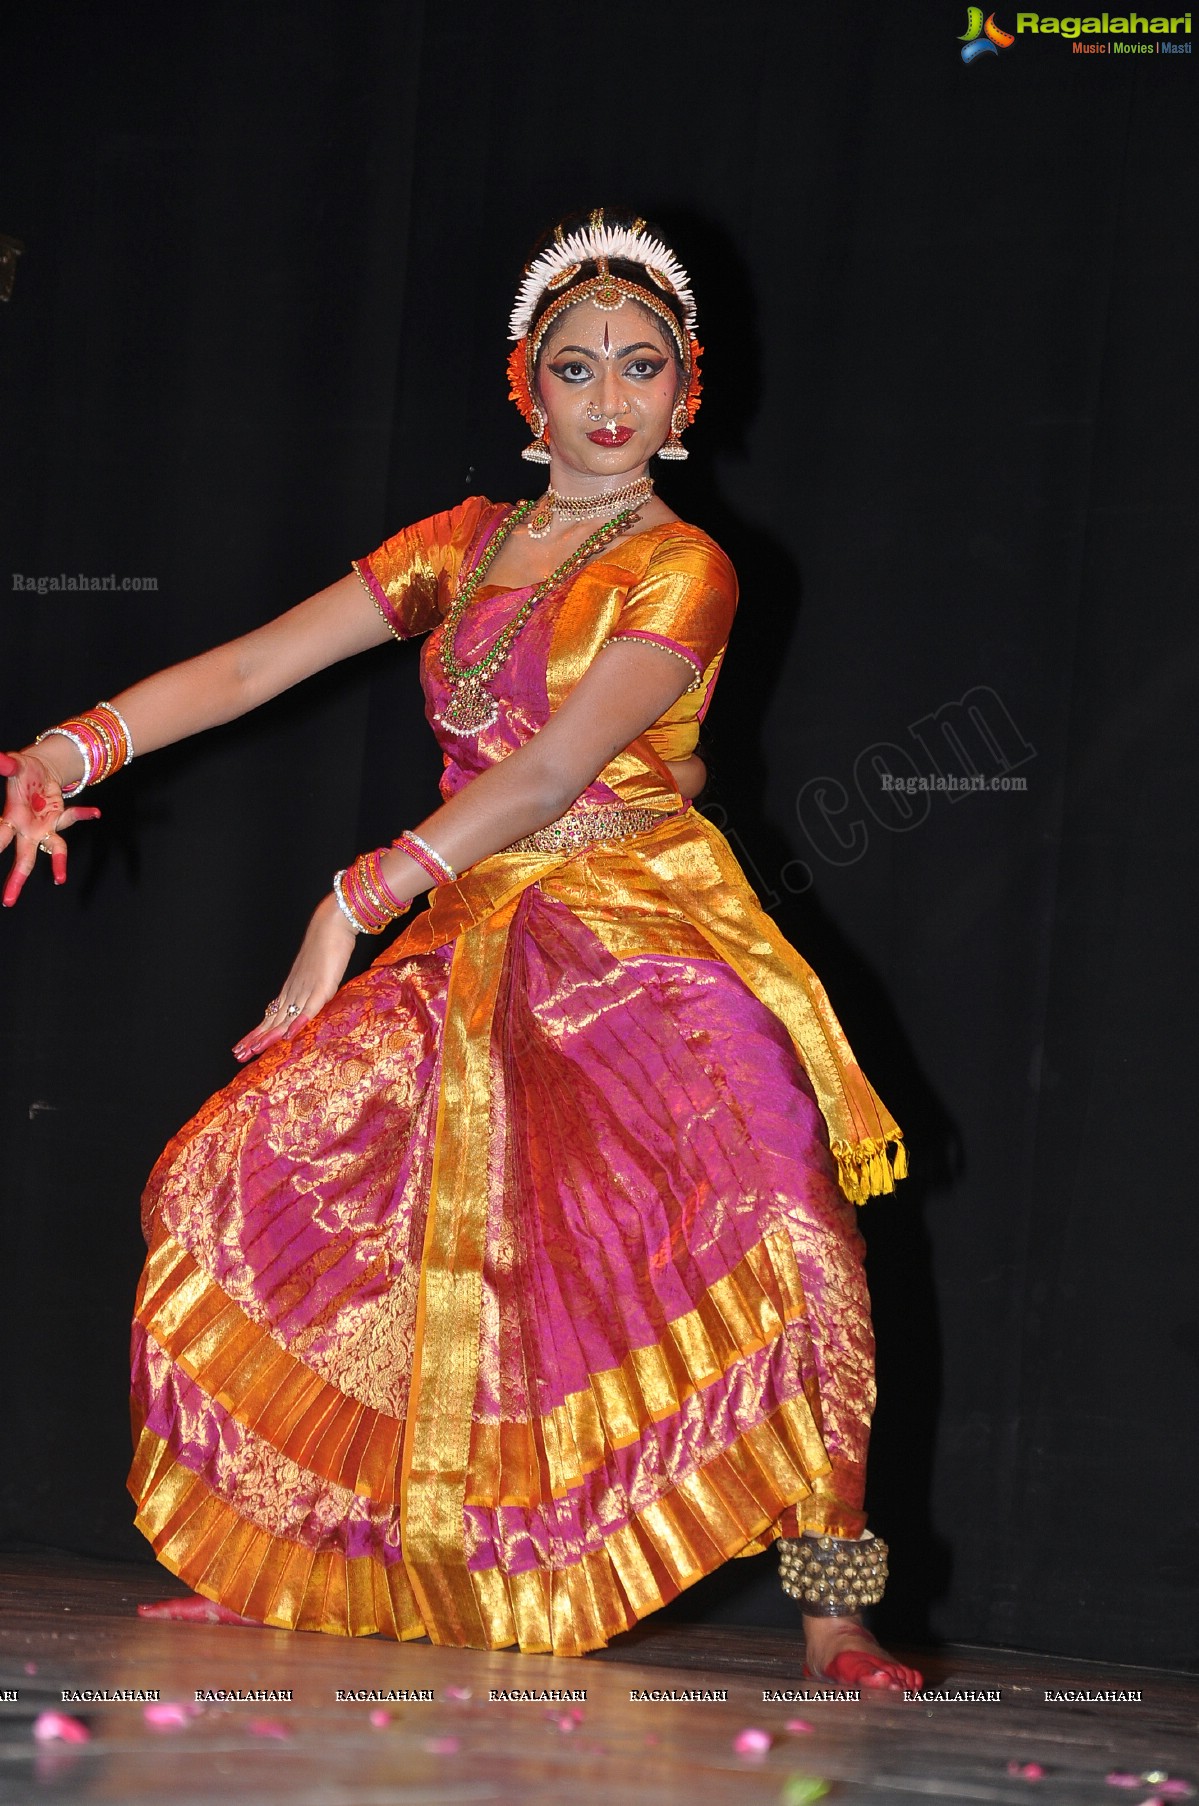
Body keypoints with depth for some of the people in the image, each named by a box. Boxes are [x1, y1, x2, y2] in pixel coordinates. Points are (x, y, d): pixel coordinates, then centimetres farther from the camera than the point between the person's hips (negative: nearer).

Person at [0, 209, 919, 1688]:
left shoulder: (681, 568, -4)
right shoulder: (466, 546, 13)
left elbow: (556, 771, -16)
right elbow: (258, 662, 8)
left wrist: (357, 900, -22)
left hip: (651, 951, -5)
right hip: (477, 954, 5)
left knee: (775, 1223, -26)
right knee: (248, 1180, -5)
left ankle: (835, 1623, -22)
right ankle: (276, 1569, 7)